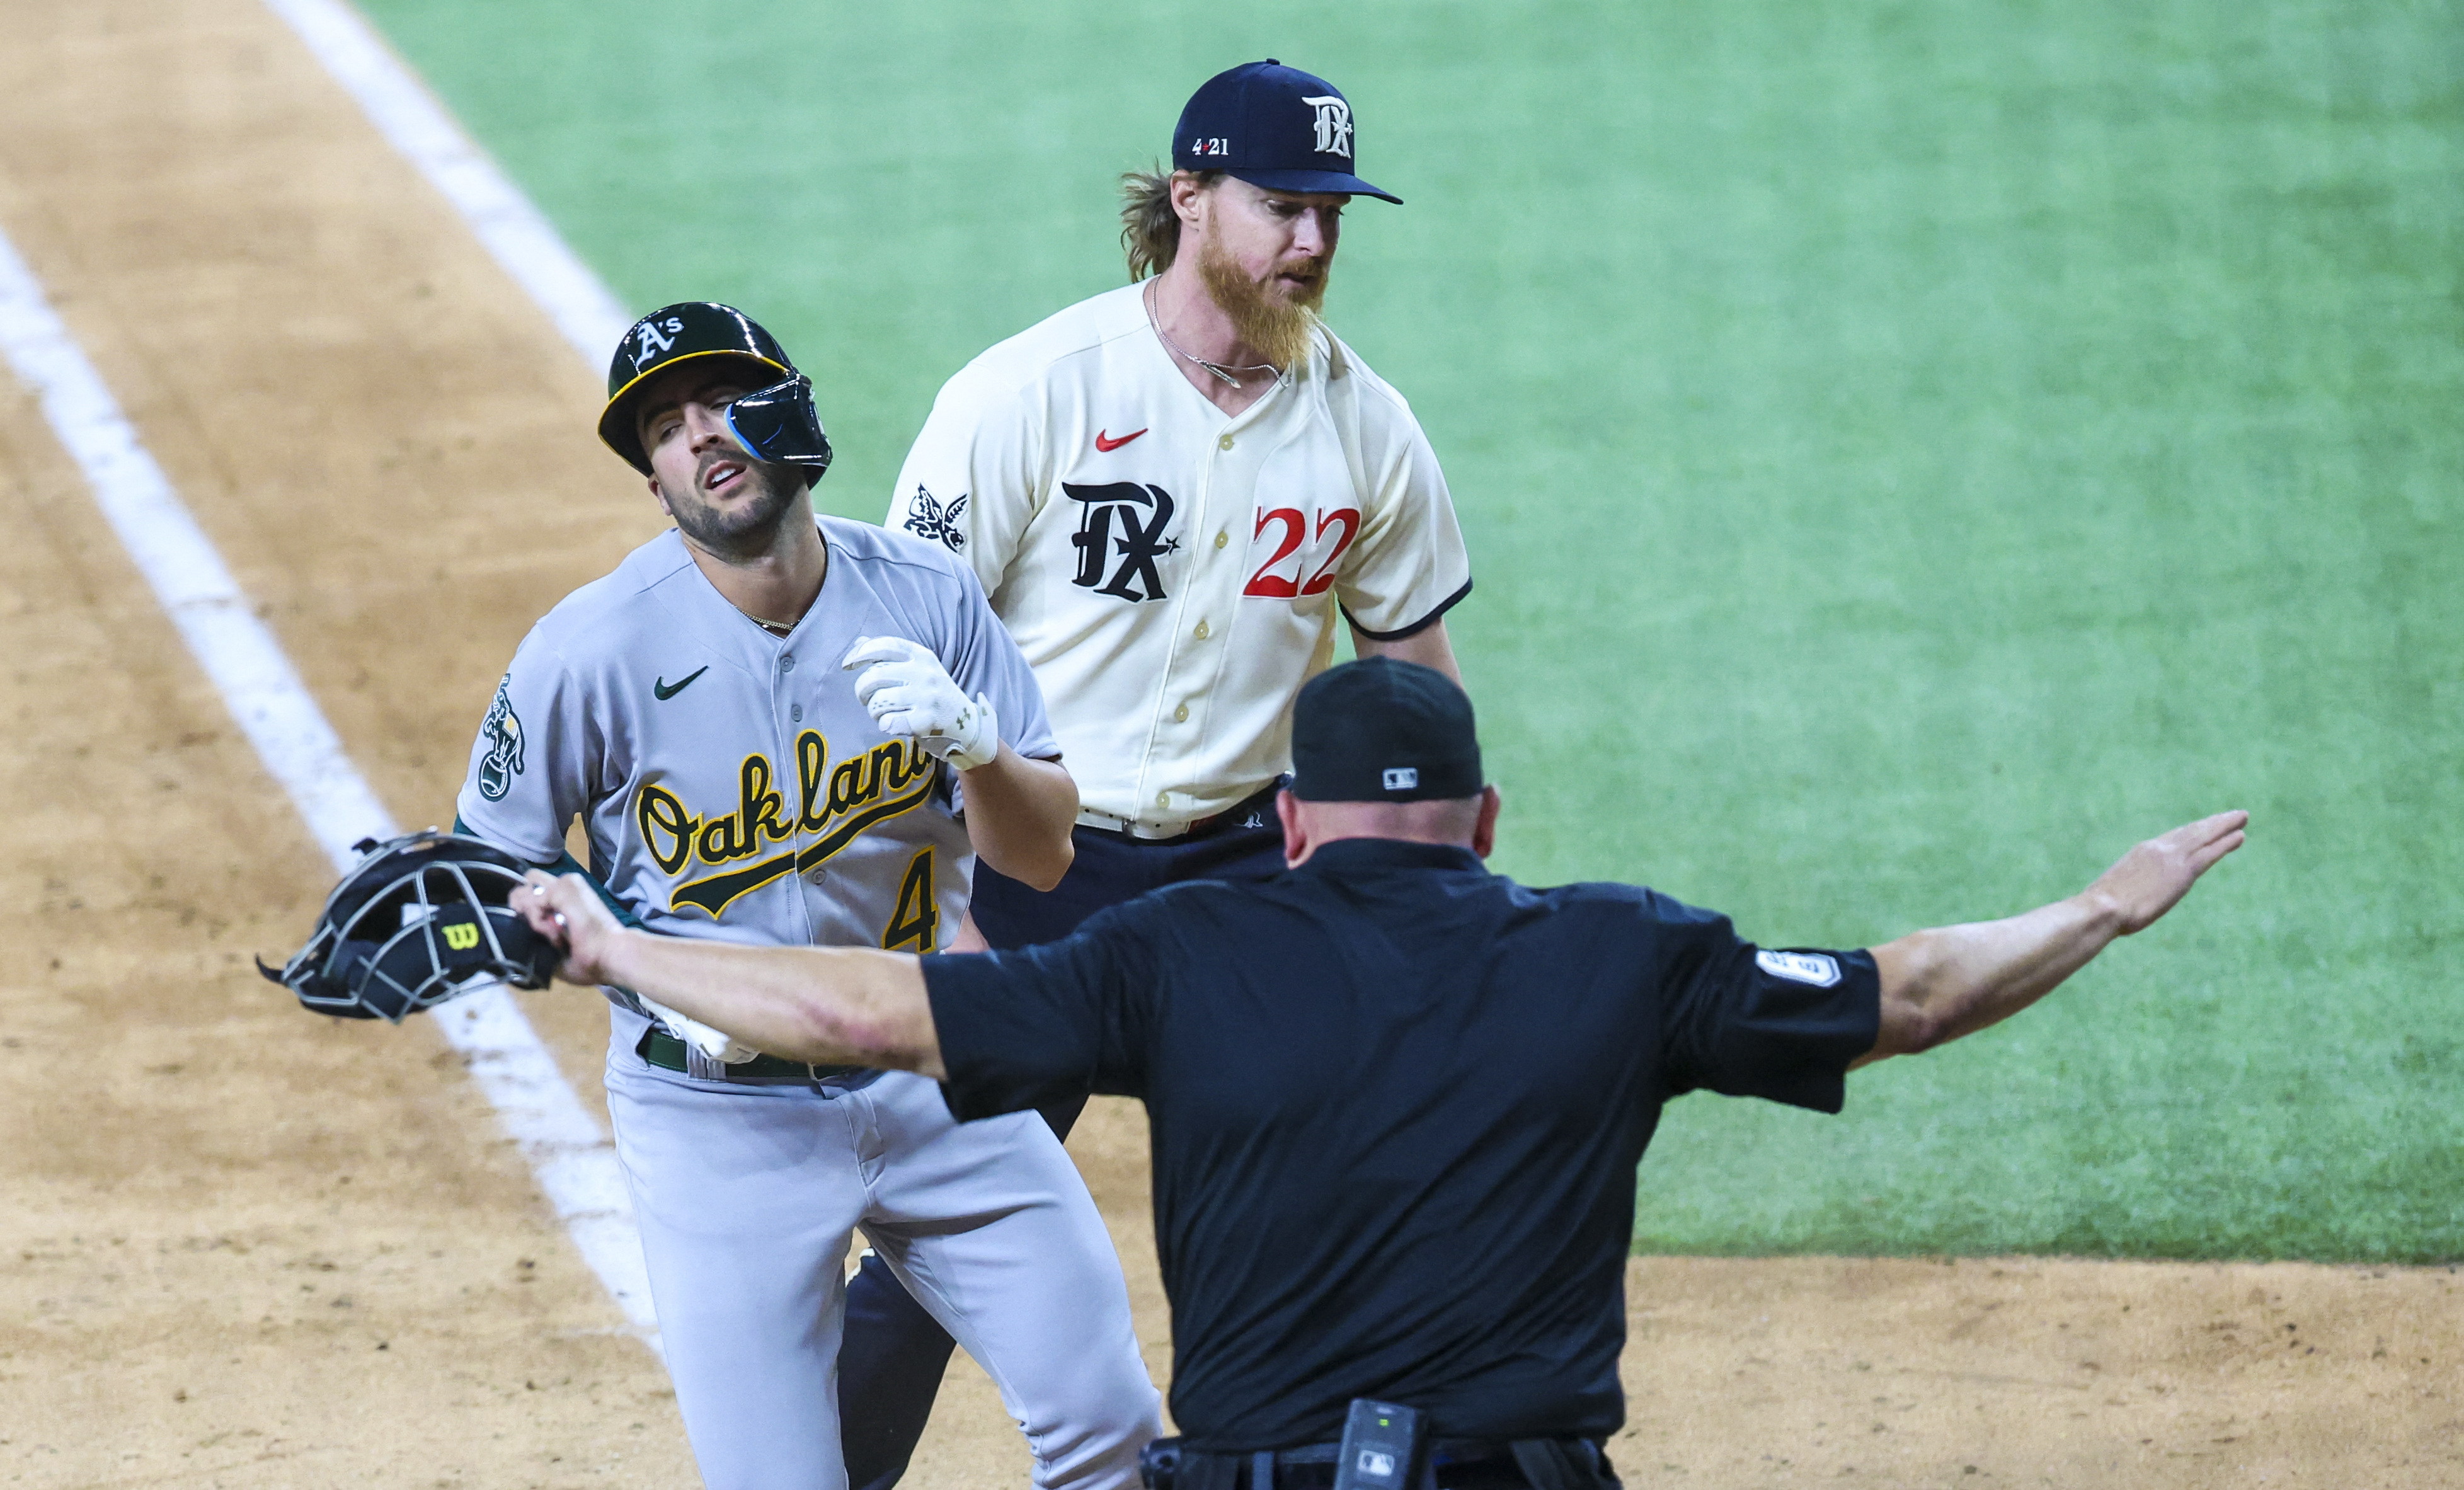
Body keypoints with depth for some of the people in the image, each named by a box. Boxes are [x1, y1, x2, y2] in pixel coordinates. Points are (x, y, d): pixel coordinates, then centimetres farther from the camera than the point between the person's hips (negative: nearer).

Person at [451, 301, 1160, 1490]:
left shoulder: (927, 599, -5)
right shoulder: (594, 650, -14)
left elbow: (1041, 855, -4)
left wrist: (976, 742, -25)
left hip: (932, 1077, 3)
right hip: (719, 1113, -3)